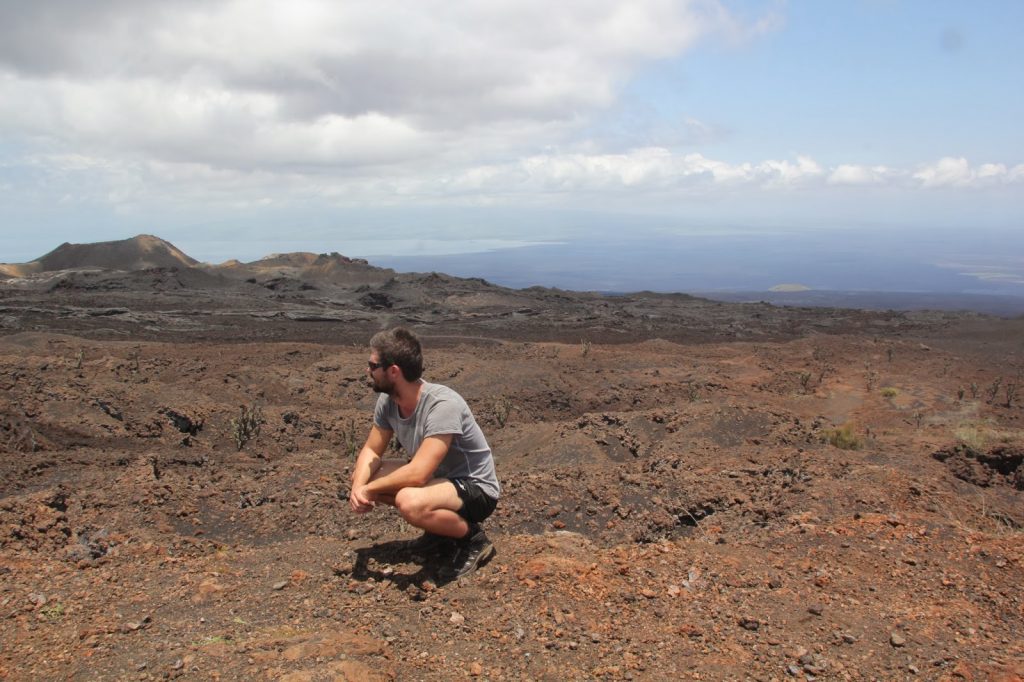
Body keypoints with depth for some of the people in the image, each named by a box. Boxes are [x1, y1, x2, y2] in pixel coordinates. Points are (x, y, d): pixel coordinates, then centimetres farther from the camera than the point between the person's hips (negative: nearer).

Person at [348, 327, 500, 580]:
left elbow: (417, 474, -36)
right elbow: (371, 451, 3)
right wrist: (358, 487, -17)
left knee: (409, 502, -36)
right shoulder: (387, 400, -7)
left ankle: (473, 538, -6)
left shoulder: (442, 405, -32)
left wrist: (369, 490, -23)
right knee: (362, 475, 0)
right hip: (438, 477, 9)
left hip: (476, 490, -9)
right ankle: (440, 530, 11)